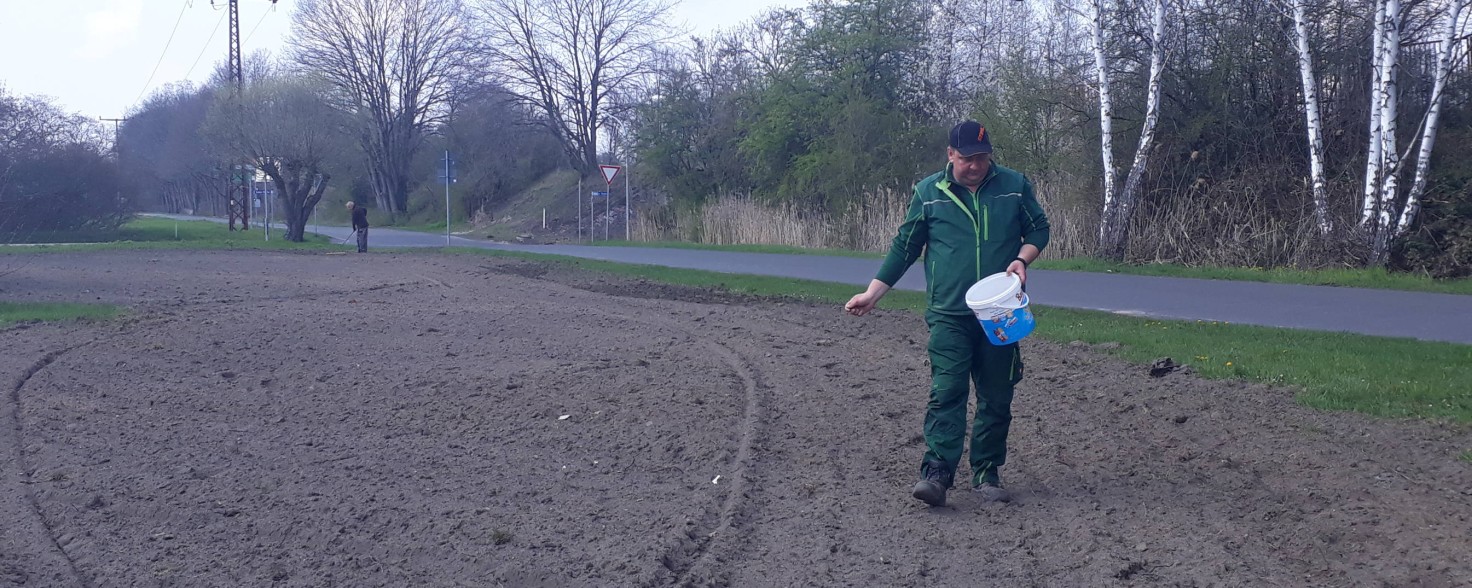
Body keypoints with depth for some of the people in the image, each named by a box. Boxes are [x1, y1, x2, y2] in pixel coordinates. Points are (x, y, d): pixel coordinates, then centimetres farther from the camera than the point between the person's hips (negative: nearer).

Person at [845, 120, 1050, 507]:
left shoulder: (1014, 186, 4)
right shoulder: (928, 193, 3)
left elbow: (1039, 228, 13)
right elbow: (904, 247, 9)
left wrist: (1022, 258, -9)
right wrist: (872, 294, 6)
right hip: (949, 314, -1)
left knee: (996, 398, 6)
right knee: (946, 392, -12)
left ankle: (987, 475, 15)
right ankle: (936, 472, -14)